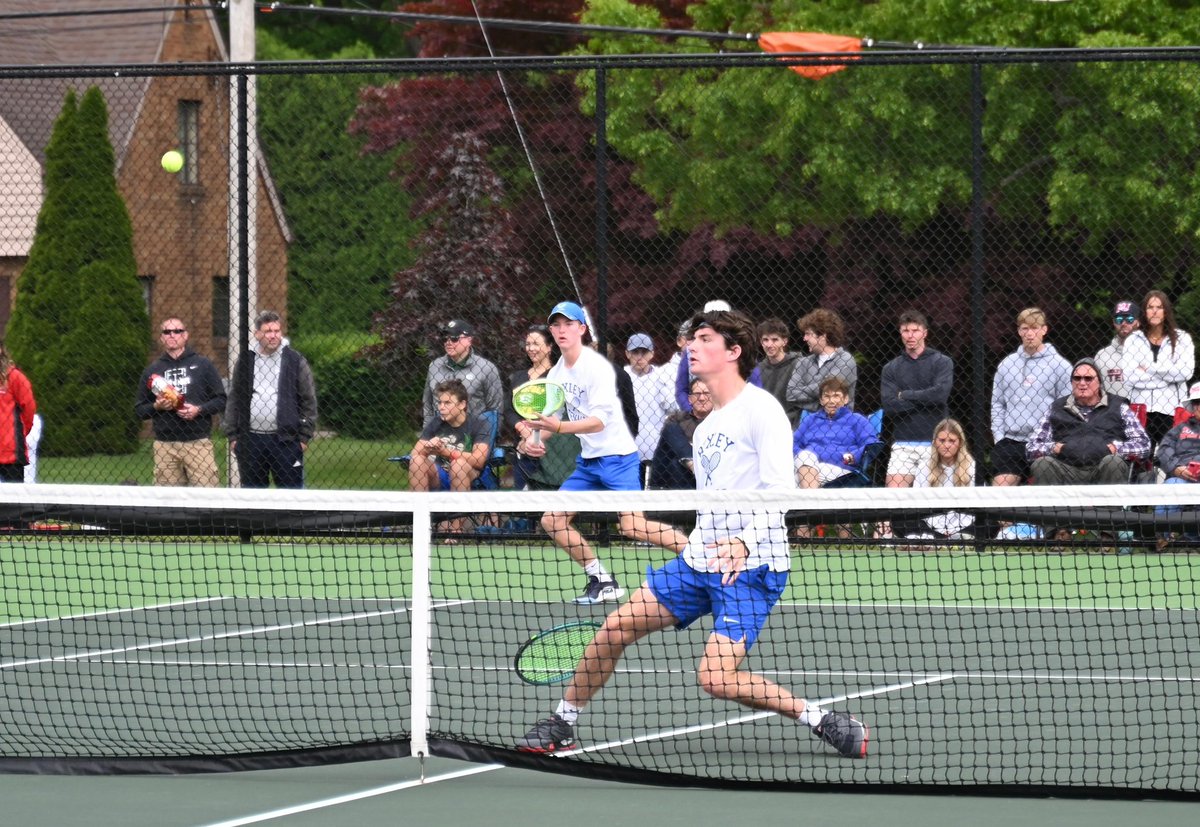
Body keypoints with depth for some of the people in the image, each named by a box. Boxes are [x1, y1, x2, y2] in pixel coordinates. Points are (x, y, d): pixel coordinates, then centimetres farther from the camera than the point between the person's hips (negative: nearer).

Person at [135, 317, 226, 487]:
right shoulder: (153, 370, 14)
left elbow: (221, 400, 7)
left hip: (198, 442, -2)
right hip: (164, 445, 2)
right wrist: (156, 406, -5)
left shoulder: (203, 365, 8)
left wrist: (199, 410, -10)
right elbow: (139, 409, 15)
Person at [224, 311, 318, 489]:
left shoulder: (295, 361, 1)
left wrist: (305, 436, -3)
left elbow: (309, 401, 2)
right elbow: (234, 400, 12)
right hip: (251, 440, 3)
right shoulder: (245, 362, 9)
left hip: (285, 440, -3)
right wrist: (232, 435, 7)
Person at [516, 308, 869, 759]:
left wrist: (744, 543, -32)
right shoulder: (707, 426, 17)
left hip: (751, 567, -8)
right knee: (616, 628, 4)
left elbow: (781, 490, -19)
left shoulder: (761, 409, -10)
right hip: (699, 560, 8)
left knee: (716, 679, -22)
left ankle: (820, 720, -10)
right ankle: (561, 725, 20)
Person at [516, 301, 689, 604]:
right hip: (587, 461, 8)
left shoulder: (597, 366, -16)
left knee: (634, 527, -21)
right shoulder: (556, 374, 8)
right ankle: (602, 580, 11)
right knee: (552, 520, 2)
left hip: (617, 456, -8)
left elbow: (600, 420, -25)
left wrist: (559, 427, -39)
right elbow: (552, 420, 13)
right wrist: (534, 438, -9)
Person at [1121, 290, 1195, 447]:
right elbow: (1129, 376, -4)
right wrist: (1168, 375, -4)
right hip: (1141, 409, 0)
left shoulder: (1182, 339, 10)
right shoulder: (1134, 340, 10)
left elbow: (1186, 372, -5)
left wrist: (1149, 368, -4)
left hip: (1170, 410, 0)